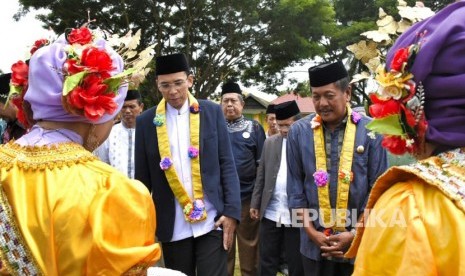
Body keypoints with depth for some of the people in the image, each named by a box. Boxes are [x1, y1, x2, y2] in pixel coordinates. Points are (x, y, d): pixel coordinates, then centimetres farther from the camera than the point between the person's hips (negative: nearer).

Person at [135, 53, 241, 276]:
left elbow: (227, 164, 0)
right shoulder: (146, 121, 2)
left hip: (212, 221, -1)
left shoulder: (212, 112, 0)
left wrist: (231, 212, -7)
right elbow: (143, 177, 6)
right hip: (172, 226, 1)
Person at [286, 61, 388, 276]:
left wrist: (356, 234, -8)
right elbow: (295, 187, 2)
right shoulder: (298, 131, -2)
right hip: (314, 243, 1)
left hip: (360, 243, -1)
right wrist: (311, 231, -4)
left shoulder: (371, 131, -6)